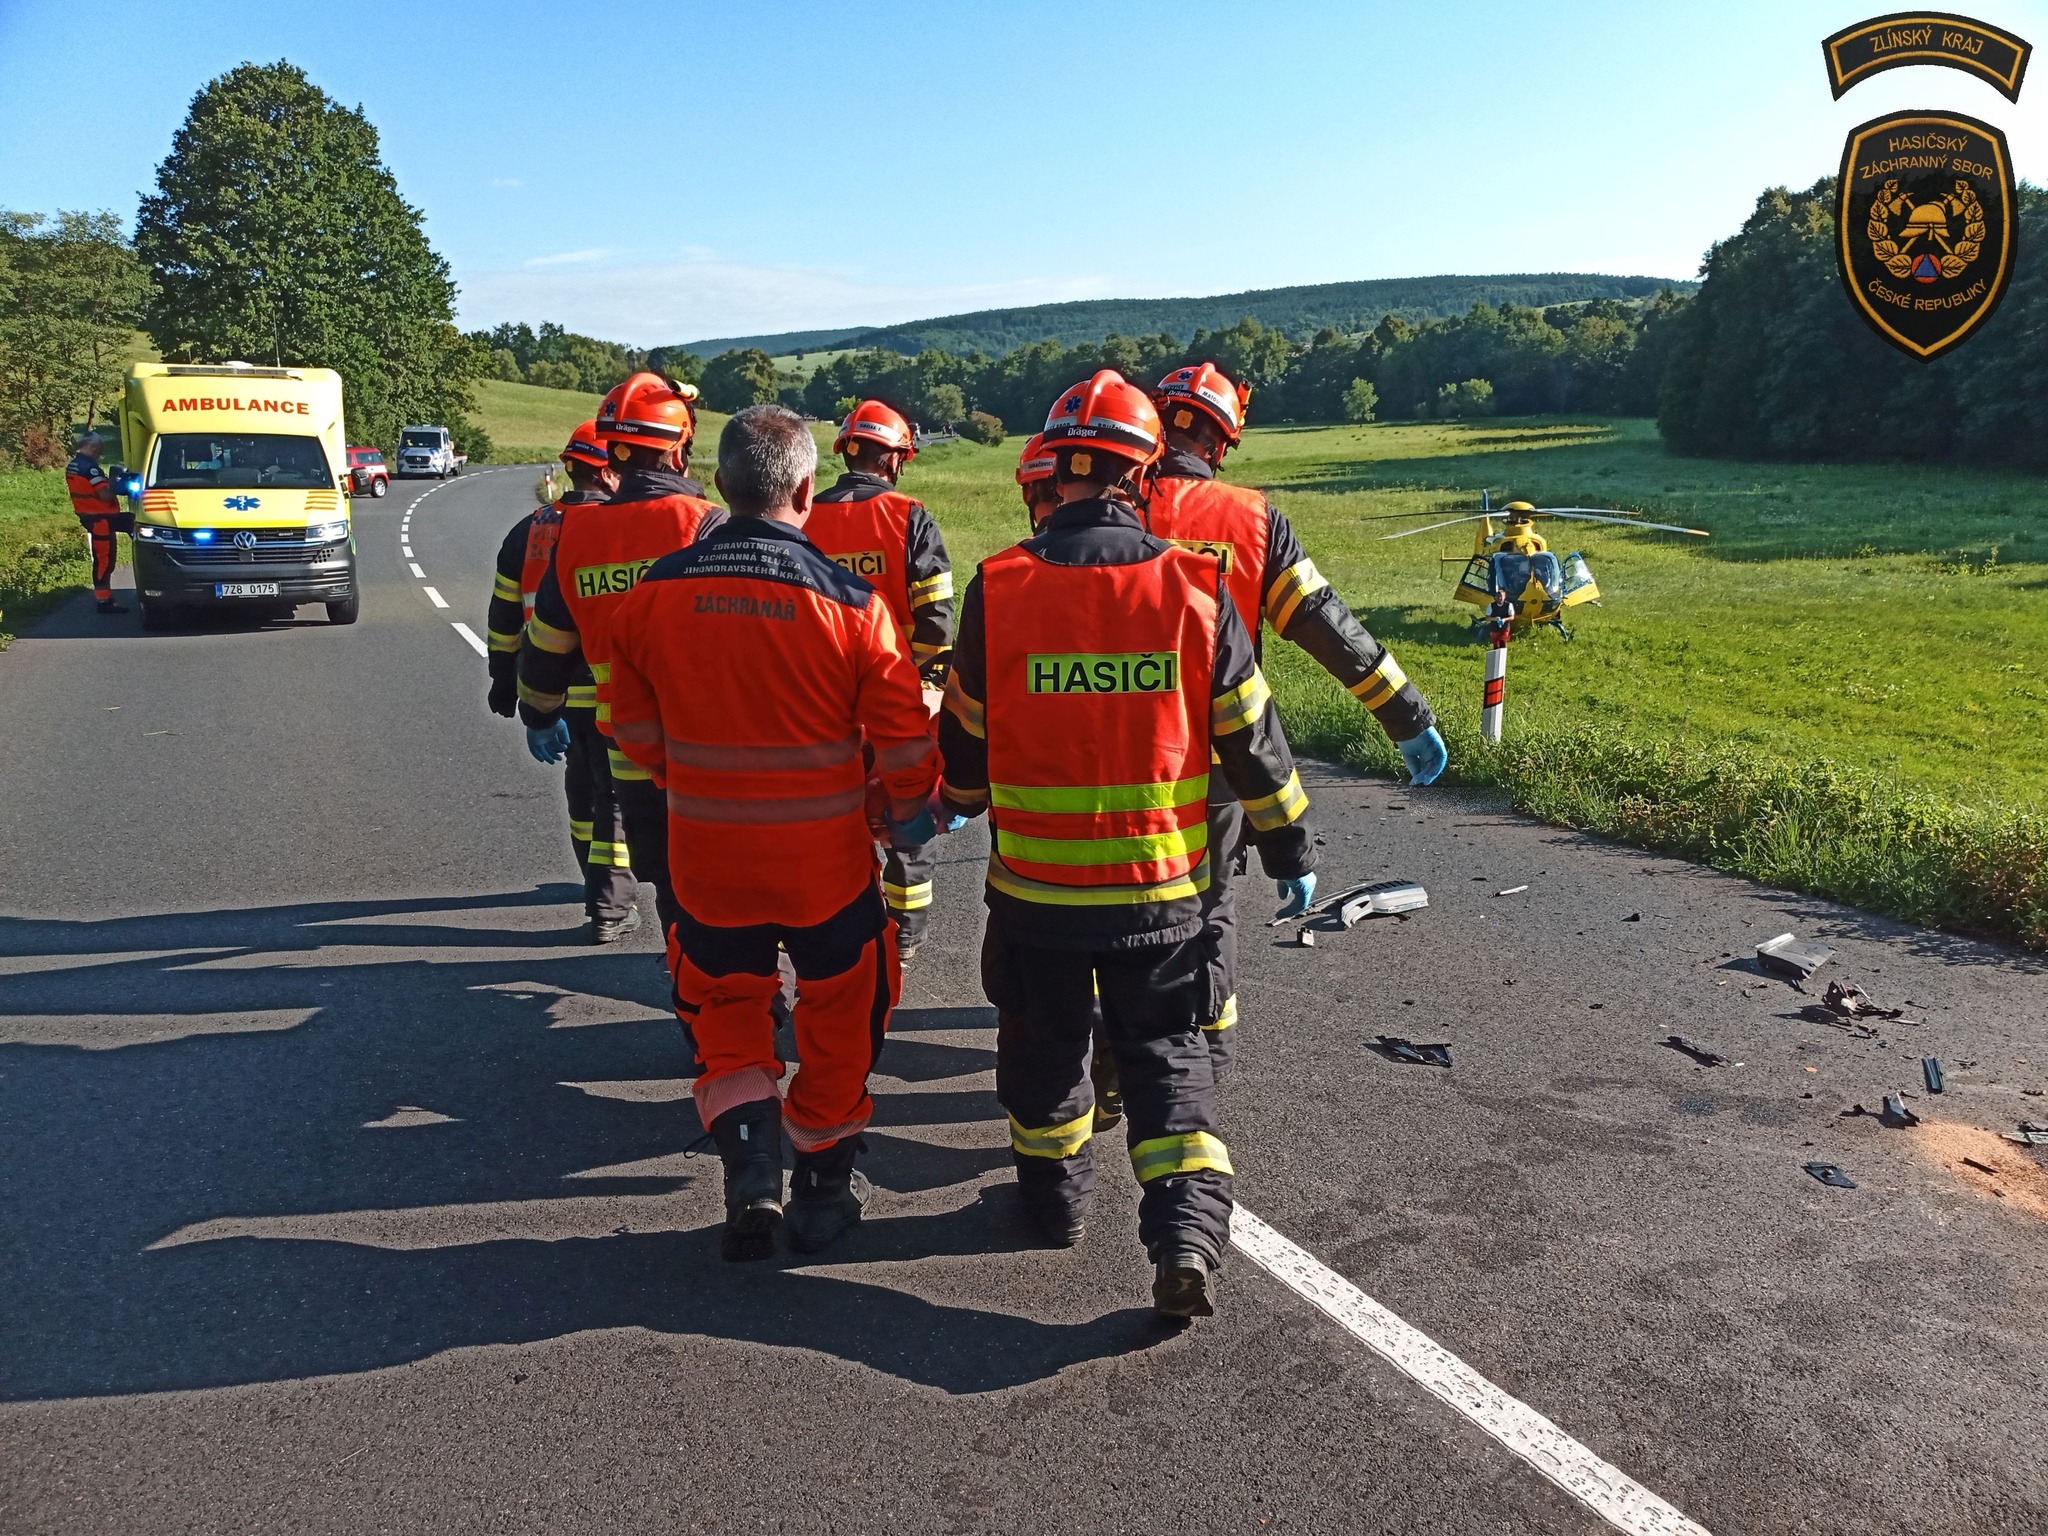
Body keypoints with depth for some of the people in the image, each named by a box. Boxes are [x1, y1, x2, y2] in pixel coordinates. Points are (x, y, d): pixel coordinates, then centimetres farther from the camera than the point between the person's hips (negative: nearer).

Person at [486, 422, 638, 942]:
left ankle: (603, 885, 35)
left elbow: (504, 613, 11)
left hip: (554, 689, 6)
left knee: (582, 786, 21)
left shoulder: (529, 530, 6)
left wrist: (504, 679, 18)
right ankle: (609, 908, 2)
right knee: (617, 795, 2)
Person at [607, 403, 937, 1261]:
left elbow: (633, 726, 5)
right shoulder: (849, 602, -15)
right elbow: (905, 737, -9)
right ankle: (823, 1187, 30)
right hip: (826, 855, -2)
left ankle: (750, 1167, 8)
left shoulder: (654, 592, -6)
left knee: (726, 1010, 22)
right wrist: (910, 815, 10)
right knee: (839, 1013, 18)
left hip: (706, 851, 2)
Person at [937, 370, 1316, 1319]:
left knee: (1045, 1040, 21)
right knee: (1165, 1052, 14)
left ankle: (1056, 1194, 38)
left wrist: (959, 803, 25)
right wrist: (1289, 845, 12)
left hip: (1033, 881, 0)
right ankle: (1188, 1230, 2)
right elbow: (1250, 737, -2)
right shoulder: (1194, 588, -9)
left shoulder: (999, 586, -9)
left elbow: (966, 731, 3)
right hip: (1160, 882, 0)